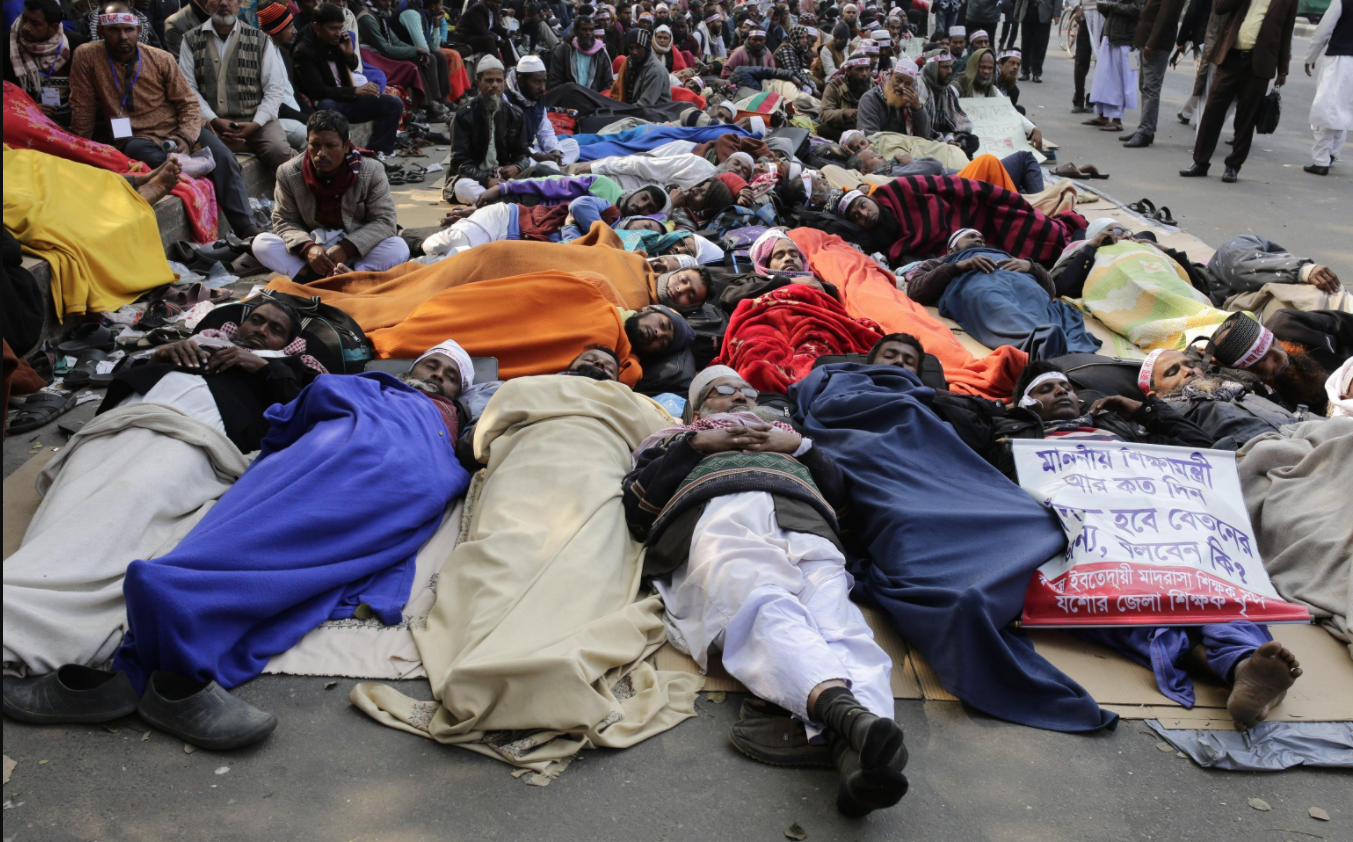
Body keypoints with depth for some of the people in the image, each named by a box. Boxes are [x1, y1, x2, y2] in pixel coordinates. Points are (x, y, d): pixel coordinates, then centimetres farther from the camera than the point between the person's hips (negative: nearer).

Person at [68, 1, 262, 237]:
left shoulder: (161, 59, 0)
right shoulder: (86, 56, -4)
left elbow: (188, 103, 3)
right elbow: (83, 111, 0)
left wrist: (186, 138, -15)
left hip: (178, 129, 2)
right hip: (136, 138, -2)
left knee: (224, 158, -23)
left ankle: (247, 229, -25)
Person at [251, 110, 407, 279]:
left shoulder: (371, 171, -11)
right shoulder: (289, 173, -6)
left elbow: (385, 220, -14)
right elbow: (283, 220, -4)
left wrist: (346, 248, -28)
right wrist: (306, 248, -27)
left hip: (356, 250, -2)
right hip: (312, 249, 2)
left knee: (399, 248, -30)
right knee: (261, 243, -23)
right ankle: (347, 277, -37)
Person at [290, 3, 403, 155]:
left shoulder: (335, 41, 4)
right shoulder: (303, 51, -16)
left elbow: (352, 67, 22)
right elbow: (318, 91, -24)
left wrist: (350, 53, -2)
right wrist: (355, 91, -30)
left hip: (345, 99, 7)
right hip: (322, 105, -7)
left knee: (394, 103, -8)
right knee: (328, 106, -43)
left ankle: (378, 152, -15)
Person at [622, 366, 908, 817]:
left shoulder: (787, 433, 46)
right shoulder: (676, 439, 40)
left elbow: (839, 491, 30)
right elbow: (636, 504, 19)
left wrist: (800, 445, 17)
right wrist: (699, 444, 13)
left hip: (801, 520, 2)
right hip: (713, 515, -2)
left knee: (834, 620, -34)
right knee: (769, 611, -38)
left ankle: (851, 744, -63)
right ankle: (853, 714, -66)